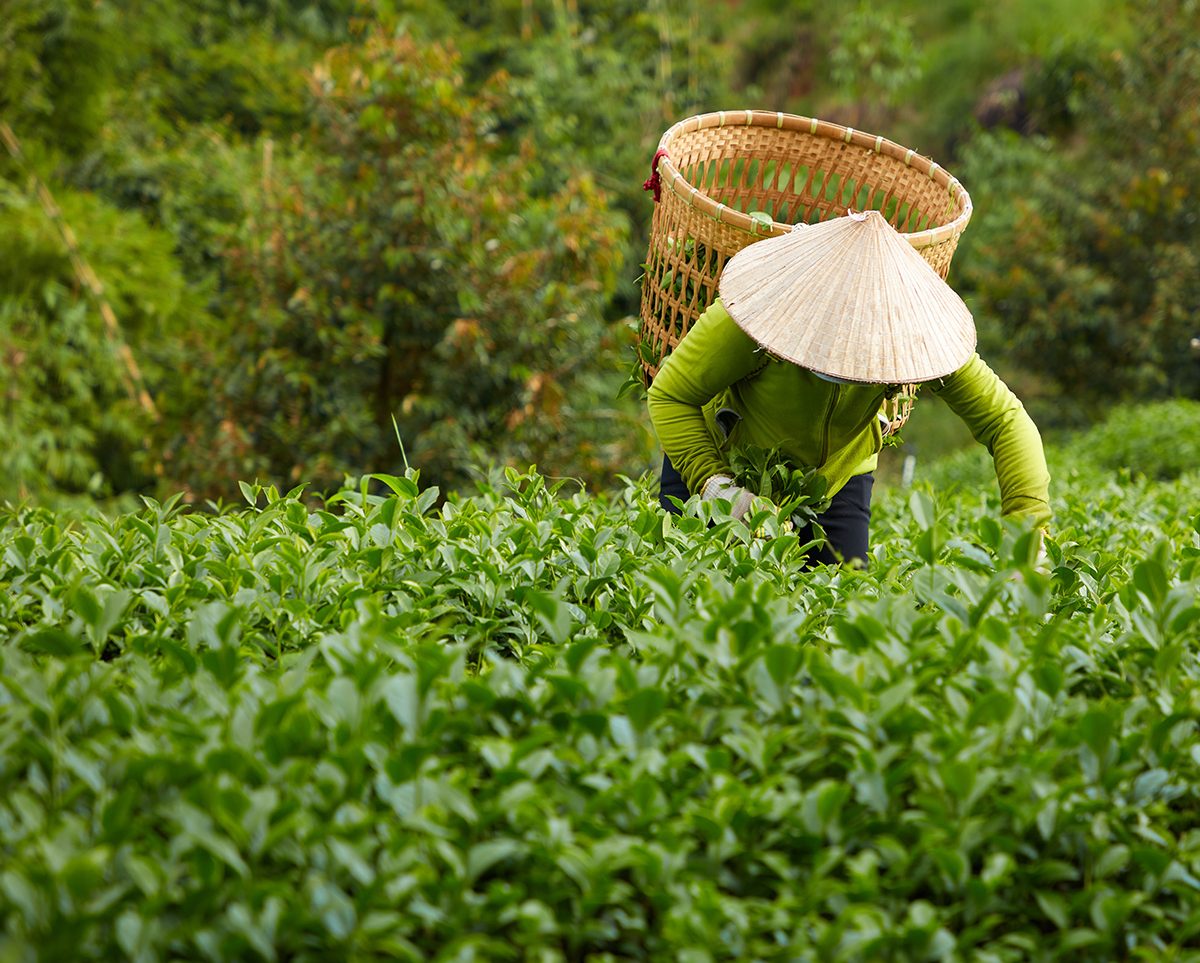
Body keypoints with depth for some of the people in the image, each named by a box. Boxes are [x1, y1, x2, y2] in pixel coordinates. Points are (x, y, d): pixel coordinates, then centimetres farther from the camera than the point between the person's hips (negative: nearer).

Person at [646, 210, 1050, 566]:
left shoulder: (910, 327, -31)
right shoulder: (756, 311, -38)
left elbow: (1005, 420, -27)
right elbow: (669, 394, -26)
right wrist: (714, 484, -39)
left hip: (838, 475, 2)